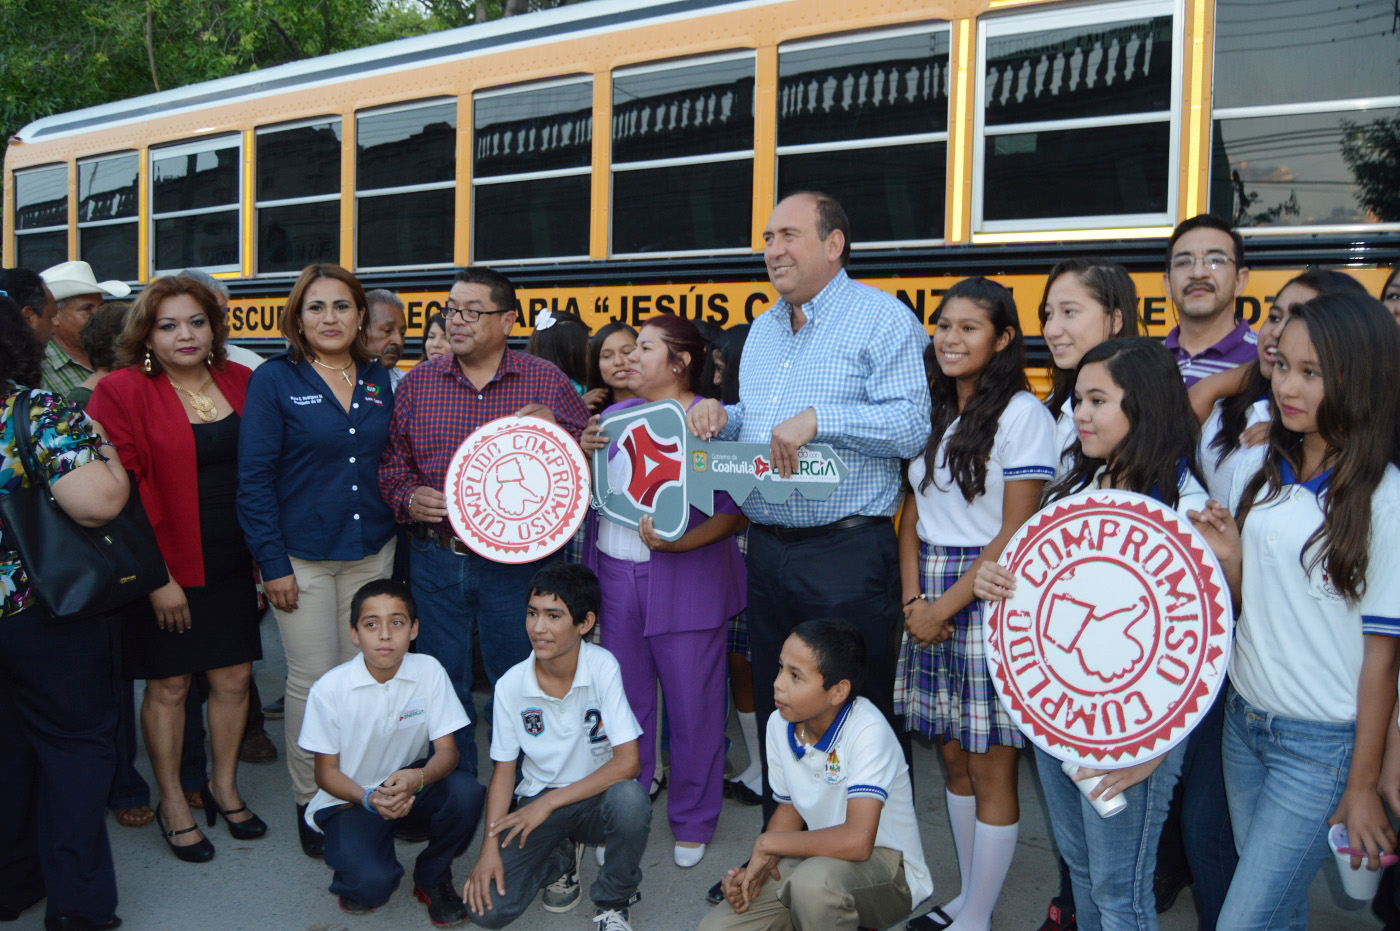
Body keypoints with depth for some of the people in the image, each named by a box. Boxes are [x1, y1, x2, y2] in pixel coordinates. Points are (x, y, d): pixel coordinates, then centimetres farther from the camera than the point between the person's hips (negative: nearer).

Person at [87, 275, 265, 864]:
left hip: (233, 565, 4)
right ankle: (172, 804, 27)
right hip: (167, 568, -4)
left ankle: (224, 787, 33)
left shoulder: (239, 383, 4)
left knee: (234, 676, 12)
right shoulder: (122, 393, -9)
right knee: (169, 685, 8)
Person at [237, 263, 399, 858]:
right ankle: (310, 800, 21)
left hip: (371, 552, 4)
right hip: (303, 557, -4)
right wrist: (272, 563, -12)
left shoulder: (379, 381, 7)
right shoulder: (274, 380, -6)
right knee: (313, 680, 3)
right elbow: (254, 478, -8)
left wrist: (400, 514, 4)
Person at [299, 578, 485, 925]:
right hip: (352, 796, -2)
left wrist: (418, 778, -34)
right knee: (373, 883, -29)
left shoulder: (429, 671, -11)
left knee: (467, 792, -29)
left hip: (412, 782, 2)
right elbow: (326, 772, -7)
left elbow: (447, 750, -11)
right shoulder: (330, 689, -15)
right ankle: (357, 877, 12)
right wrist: (370, 799, -28)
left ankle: (432, 877, 0)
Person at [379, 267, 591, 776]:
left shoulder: (548, 382, 1)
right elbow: (391, 460, 11)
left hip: (517, 562, -1)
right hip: (436, 561, 2)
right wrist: (407, 498, -9)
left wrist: (554, 429, -18)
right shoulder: (416, 383, 6)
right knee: (443, 684, 11)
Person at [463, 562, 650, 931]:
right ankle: (560, 857, 16)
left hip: (597, 794, -2)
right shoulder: (511, 684, -11)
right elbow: (504, 770, 0)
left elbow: (628, 762, -22)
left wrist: (550, 802, -22)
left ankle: (614, 901, -5)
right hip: (537, 800, 2)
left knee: (630, 800, -37)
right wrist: (490, 847, -11)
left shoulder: (602, 667, -19)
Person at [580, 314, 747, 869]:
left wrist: (677, 542, -25)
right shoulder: (615, 417, 10)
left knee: (692, 706, 5)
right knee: (625, 701, 15)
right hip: (616, 574, 5)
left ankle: (693, 822, 24)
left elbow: (736, 511, -12)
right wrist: (585, 456, -8)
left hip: (686, 580, -5)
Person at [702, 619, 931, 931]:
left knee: (815, 879, -38)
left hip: (886, 865, -7)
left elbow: (857, 840, -36)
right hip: (822, 854, 7)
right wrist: (755, 868, -10)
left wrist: (767, 842, -23)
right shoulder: (779, 725, -5)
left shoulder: (867, 730, -27)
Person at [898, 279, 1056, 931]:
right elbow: (913, 515, 12)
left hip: (988, 598, -7)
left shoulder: (1022, 414, -10)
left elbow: (1016, 533, -13)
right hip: (928, 602, 7)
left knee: (991, 767, 2)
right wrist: (913, 599, -2)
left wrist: (946, 605, -12)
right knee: (952, 755, 15)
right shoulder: (932, 414, 12)